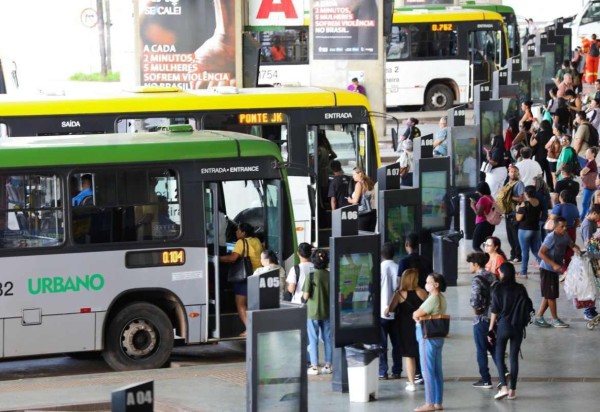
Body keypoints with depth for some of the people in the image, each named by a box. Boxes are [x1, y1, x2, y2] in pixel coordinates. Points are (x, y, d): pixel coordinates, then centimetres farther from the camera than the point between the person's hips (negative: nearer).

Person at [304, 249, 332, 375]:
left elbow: (306, 296, -15)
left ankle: (314, 366, 7)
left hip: (313, 312, -3)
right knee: (328, 339, 12)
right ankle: (328, 366, 16)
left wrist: (304, 295, 6)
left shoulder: (311, 275, -14)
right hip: (327, 312, 3)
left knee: (313, 340, 5)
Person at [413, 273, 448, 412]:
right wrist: (419, 315, -1)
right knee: (437, 371, 11)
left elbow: (416, 315, -18)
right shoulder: (441, 298, 12)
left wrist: (416, 315, 2)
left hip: (428, 336, -10)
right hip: (438, 336, 10)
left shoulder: (433, 299, -18)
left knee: (428, 371, -5)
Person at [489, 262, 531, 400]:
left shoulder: (498, 289, -9)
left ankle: (504, 387, -9)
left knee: (499, 357, 7)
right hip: (518, 327, 3)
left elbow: (495, 311, -8)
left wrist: (490, 329, -2)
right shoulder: (521, 289, -2)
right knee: (514, 357, 9)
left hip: (503, 325, -3)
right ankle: (512, 390, 10)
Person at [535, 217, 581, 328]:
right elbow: (541, 253, -23)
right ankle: (555, 319, 11)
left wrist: (578, 251, -5)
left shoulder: (565, 236, 4)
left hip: (555, 270, 8)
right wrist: (554, 265, -28)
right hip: (547, 269, -8)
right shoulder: (551, 237, -21)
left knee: (548, 295, 13)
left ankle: (538, 317, 20)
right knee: (551, 295, 0)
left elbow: (572, 245, 20)